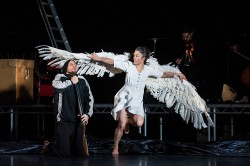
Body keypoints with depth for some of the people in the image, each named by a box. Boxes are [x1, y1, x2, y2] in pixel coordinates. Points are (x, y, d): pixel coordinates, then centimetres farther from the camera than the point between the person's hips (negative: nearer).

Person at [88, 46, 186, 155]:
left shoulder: (148, 70, 1)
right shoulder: (129, 65, -6)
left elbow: (163, 74, 12)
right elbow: (113, 62, -7)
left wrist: (177, 74, 9)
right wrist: (99, 58, -13)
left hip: (137, 100, 2)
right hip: (124, 97, -2)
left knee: (139, 123, -21)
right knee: (121, 125, -12)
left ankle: (128, 120, 16)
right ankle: (115, 148, 7)